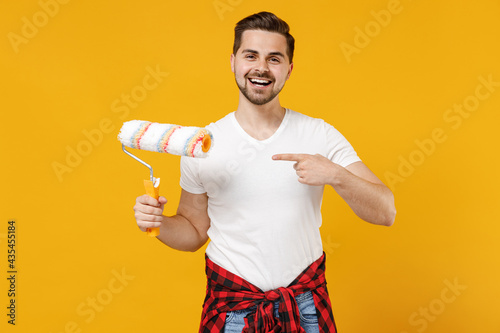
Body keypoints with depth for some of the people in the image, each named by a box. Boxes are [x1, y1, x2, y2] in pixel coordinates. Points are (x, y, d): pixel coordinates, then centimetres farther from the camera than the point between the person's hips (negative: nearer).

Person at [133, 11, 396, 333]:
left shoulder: (320, 135, -8)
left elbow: (386, 213, -11)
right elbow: (195, 230, 3)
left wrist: (336, 175, -28)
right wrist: (159, 223, -17)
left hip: (305, 306, 1)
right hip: (231, 305, 0)